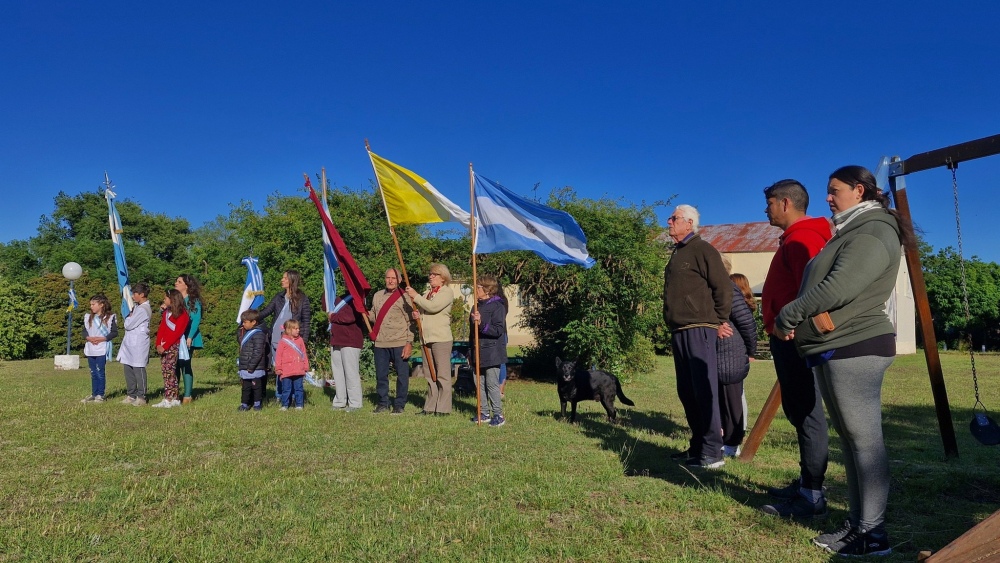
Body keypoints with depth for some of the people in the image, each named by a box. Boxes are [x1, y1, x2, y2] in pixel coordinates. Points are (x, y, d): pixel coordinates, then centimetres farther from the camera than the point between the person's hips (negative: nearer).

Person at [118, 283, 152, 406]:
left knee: (138, 369, -4)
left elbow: (128, 325, -15)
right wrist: (130, 316, 0)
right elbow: (128, 323, 17)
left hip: (138, 344, -10)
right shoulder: (138, 306, 15)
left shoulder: (142, 309, -16)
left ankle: (141, 397, 2)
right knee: (128, 369, 12)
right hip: (130, 343, 10)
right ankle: (131, 395, 20)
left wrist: (129, 317, 2)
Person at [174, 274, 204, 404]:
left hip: (187, 339, -5)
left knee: (185, 365, -6)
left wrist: (190, 337, -18)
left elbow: (196, 320, -9)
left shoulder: (193, 301, -2)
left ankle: (187, 395, -2)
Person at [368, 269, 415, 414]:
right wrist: (365, 313, 0)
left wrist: (409, 343, -12)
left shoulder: (404, 297, -3)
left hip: (399, 344, -5)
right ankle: (383, 403, 23)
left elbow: (410, 321, -6)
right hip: (380, 343, 5)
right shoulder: (377, 296, 14)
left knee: (402, 375, 0)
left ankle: (399, 405, 12)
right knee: (381, 375, 10)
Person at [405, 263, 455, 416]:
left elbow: (433, 307, -19)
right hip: (426, 338, 8)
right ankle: (430, 407, 17)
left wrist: (415, 296, -11)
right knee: (430, 375, 11)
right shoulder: (427, 293, 20)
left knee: (443, 375, -4)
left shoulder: (447, 292, -4)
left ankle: (443, 408, -1)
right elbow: (422, 311, 26)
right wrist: (416, 315, 3)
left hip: (441, 338, -8)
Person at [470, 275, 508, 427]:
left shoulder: (497, 306, -11)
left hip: (492, 354, -8)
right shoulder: (477, 306, 14)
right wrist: (471, 352, 22)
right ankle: (484, 413, 21)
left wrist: (481, 324, -30)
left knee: (492, 384, -4)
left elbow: (499, 330, -20)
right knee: (479, 383, 11)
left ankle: (498, 415, 5)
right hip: (479, 353, 8)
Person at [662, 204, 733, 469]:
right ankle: (698, 446, 20)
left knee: (704, 391, -8)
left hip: (698, 330, -9)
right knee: (687, 392, 12)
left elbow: (723, 288, -11)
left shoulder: (702, 250, -6)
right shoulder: (678, 253, 21)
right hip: (679, 332, 9)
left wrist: (719, 322, -5)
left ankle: (712, 453, -4)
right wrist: (672, 326, 18)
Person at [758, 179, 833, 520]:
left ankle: (812, 498, -2)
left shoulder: (802, 238, -12)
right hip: (789, 337, 11)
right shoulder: (796, 237, 20)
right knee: (798, 412, 15)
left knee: (807, 414, -7)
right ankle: (805, 484, 25)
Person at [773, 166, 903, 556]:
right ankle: (857, 523, 21)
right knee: (849, 438, 13)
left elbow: (838, 289, -23)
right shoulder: (852, 232, 21)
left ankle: (871, 533, 2)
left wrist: (787, 316, -12)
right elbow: (822, 285, 18)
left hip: (854, 348, -11)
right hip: (836, 349, 11)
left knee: (865, 439, -5)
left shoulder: (872, 234, -12)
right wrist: (796, 318, 0)